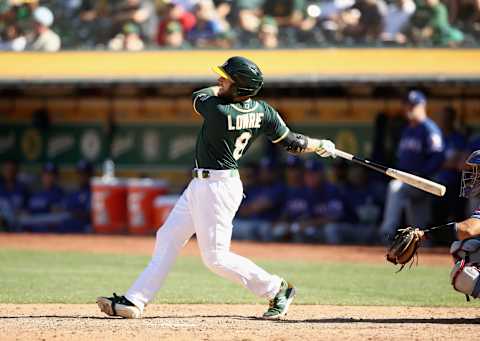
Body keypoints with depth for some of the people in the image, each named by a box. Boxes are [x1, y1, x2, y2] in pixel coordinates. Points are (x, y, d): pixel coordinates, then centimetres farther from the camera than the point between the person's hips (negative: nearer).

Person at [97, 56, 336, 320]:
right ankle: (135, 301, 11)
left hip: (217, 187, -10)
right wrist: (322, 147, 16)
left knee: (215, 256, -3)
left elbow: (198, 96, -4)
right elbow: (293, 142, 0)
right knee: (167, 238, 10)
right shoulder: (262, 111, -5)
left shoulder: (219, 111, -26)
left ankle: (275, 289, 11)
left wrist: (222, 89, 13)